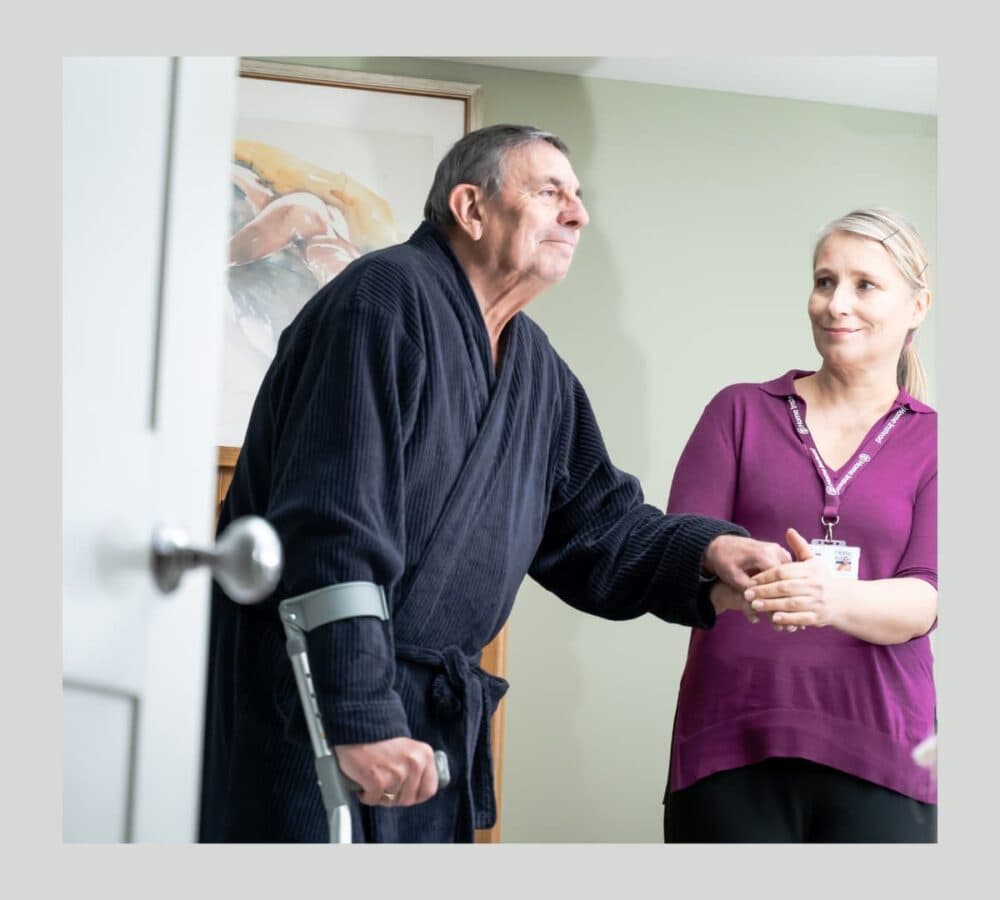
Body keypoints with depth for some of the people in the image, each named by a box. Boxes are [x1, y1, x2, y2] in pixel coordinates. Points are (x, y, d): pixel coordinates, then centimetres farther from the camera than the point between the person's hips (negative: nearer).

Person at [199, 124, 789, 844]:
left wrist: (706, 555, -5)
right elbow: (332, 526, -23)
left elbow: (594, 523, 15)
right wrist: (361, 720, -27)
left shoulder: (537, 367, 14)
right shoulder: (388, 298, -15)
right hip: (309, 700, -9)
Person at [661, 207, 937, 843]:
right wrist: (742, 583, -24)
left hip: (875, 758, 0)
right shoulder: (741, 412, 10)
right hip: (730, 743, 0)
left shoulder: (931, 441, 9)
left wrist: (837, 599, -26)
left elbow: (923, 601, -4)